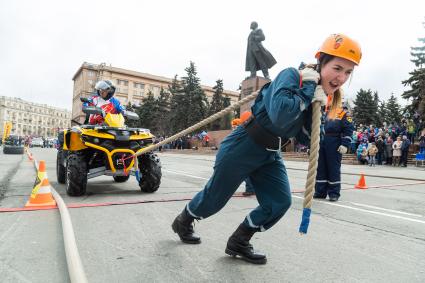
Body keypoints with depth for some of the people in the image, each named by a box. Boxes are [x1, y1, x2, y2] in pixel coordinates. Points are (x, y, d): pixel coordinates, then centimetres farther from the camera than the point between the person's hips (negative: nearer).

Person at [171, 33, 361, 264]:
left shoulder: (318, 94, 3)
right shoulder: (291, 76, -22)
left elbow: (305, 140, 0)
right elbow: (280, 116, -40)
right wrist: (307, 88, -28)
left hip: (269, 155, 7)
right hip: (242, 149, -7)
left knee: (280, 202, -2)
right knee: (214, 198, 9)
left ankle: (239, 243, 20)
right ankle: (182, 221, 41)